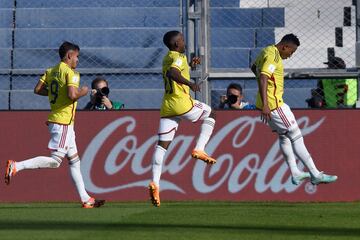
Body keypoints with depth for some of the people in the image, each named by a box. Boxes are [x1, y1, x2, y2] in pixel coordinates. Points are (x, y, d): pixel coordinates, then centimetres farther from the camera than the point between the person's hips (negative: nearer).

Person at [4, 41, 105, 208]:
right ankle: (16, 166, -17)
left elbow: (37, 89, 8)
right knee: (55, 161, -10)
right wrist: (82, 92, -5)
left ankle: (85, 199, 14)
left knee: (74, 160, 12)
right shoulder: (71, 73, -13)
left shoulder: (50, 71, 11)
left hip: (54, 119, 10)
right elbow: (72, 95, -25)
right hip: (63, 122, -10)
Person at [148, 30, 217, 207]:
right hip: (182, 103, -7)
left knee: (162, 144, 1)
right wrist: (190, 84, -26)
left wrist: (189, 65, 32)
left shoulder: (167, 58, 19)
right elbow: (173, 73, -28)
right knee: (210, 114, 18)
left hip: (167, 106, 7)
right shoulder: (179, 57, -7)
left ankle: (155, 183, -12)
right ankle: (199, 150, 4)